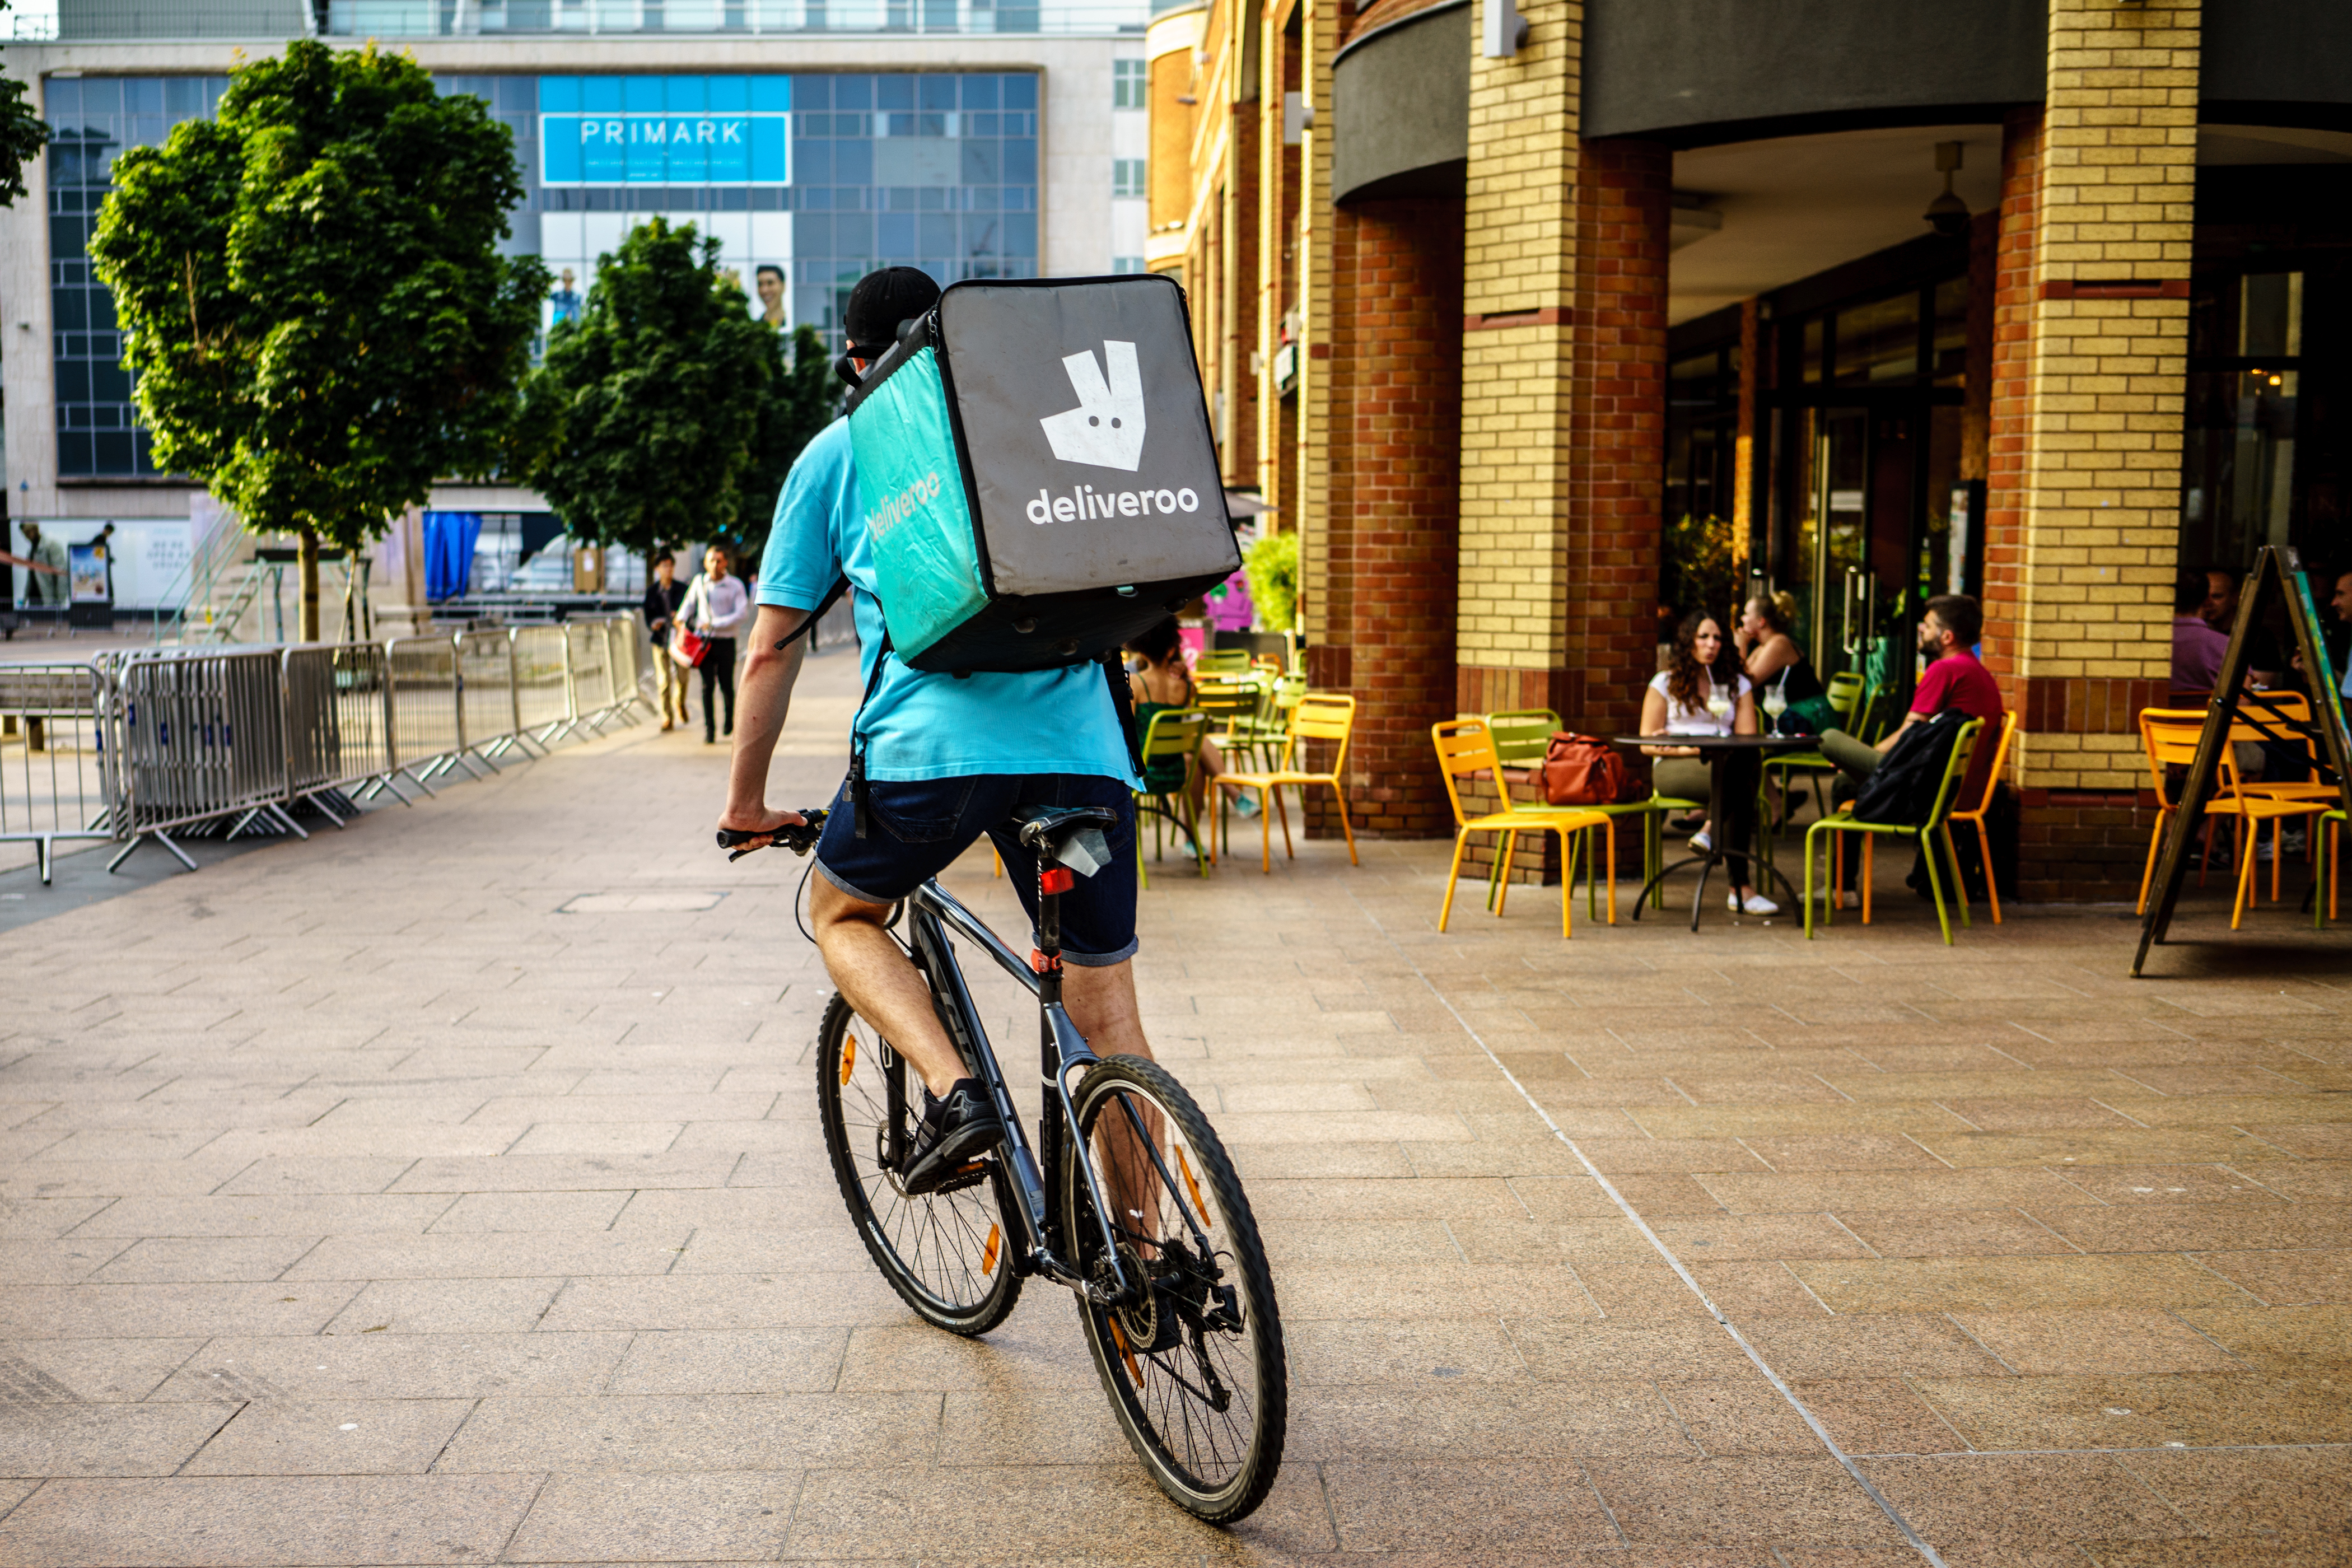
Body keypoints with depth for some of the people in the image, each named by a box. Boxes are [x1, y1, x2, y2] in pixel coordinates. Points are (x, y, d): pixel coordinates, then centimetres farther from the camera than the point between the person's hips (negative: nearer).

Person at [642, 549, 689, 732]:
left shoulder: (682, 589, 2)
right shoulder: (651, 591, 4)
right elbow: (648, 615, 7)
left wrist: (681, 618, -18)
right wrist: (653, 624, -15)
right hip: (660, 639, 0)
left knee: (682, 677, 0)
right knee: (663, 680, -2)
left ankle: (680, 703, 33)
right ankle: (667, 718, 7)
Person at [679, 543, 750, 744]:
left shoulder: (735, 585, -4)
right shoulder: (699, 581, 5)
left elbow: (742, 614, -12)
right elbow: (689, 603, 20)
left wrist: (714, 624, -16)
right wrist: (681, 619, 2)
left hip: (726, 642, -1)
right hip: (704, 641, 1)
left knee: (726, 685, 1)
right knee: (707, 685, -7)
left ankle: (730, 720, 30)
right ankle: (708, 731, -5)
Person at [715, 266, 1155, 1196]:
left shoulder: (837, 452, 16)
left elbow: (772, 650, 17)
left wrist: (747, 801, 26)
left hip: (930, 742, -2)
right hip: (1082, 745, 3)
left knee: (842, 916, 24)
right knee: (1107, 1017, 11)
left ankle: (952, 1091, 2)